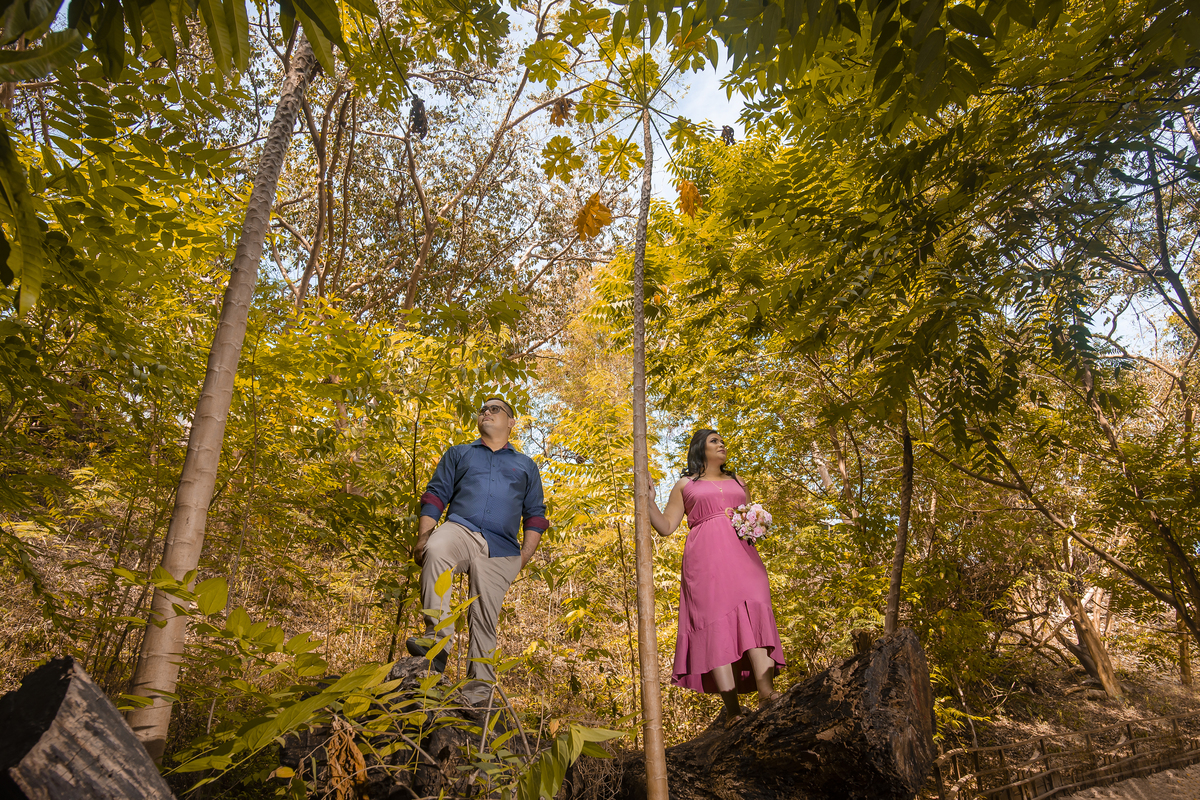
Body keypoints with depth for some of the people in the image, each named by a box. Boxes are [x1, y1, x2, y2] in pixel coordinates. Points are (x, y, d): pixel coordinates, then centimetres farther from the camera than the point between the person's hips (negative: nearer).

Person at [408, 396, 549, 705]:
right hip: (460, 530, -1)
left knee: (484, 617, -5)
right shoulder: (458, 454, 24)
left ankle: (479, 684, 10)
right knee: (435, 551, -35)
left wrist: (525, 554, 5)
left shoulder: (526, 466, 25)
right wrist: (423, 538, 0)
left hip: (499, 550, 1)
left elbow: (535, 514, 20)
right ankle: (436, 636, -34)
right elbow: (435, 495, 15)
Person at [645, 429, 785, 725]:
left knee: (754, 608, -20)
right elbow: (665, 526, 12)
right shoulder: (685, 485, 17)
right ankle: (732, 707, -17)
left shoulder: (737, 482, 26)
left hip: (740, 553, 3)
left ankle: (766, 692, -29)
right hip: (705, 558, -2)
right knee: (715, 622, -13)